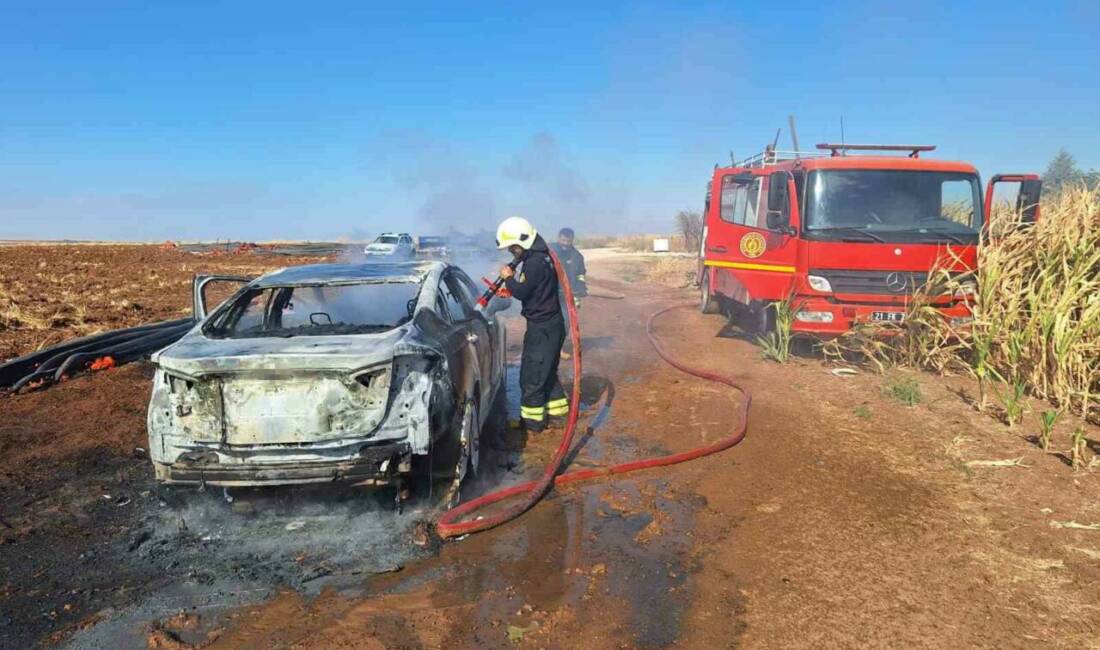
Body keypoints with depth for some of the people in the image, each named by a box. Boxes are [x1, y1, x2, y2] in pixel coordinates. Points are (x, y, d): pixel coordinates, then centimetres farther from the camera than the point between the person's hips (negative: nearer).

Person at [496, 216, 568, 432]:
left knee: (531, 375, -1)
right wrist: (513, 281, 3)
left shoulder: (535, 263, -22)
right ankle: (557, 410, 32)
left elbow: (521, 292, -21)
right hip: (550, 324, 10)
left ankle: (532, 420, 7)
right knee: (546, 371, 21)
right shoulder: (541, 257, 10)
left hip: (542, 327, -10)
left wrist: (508, 278, -6)